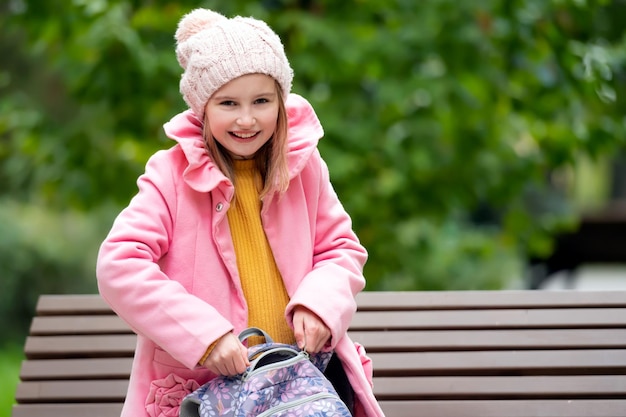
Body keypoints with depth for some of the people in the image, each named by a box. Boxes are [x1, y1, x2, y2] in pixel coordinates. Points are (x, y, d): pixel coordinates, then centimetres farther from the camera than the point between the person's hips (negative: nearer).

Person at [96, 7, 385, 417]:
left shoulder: (304, 167, 4)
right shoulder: (173, 175, -7)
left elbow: (342, 248, 11)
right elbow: (118, 266, -16)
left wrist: (319, 304, -12)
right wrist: (205, 336, -24)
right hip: (194, 380, -4)